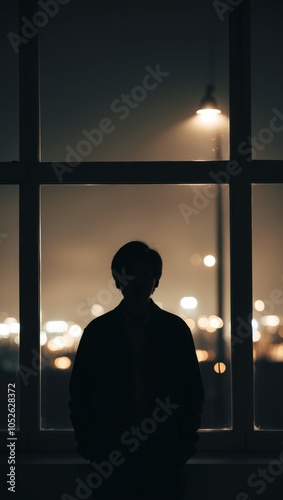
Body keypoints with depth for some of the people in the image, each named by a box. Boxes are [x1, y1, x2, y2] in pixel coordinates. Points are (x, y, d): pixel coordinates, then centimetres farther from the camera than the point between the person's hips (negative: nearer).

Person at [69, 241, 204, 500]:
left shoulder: (176, 329, 4)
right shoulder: (98, 331, 4)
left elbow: (193, 393, 7)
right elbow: (79, 395, 7)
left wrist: (186, 446, 1)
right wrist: (89, 447, 2)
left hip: (165, 459, 0)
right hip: (111, 459, 0)